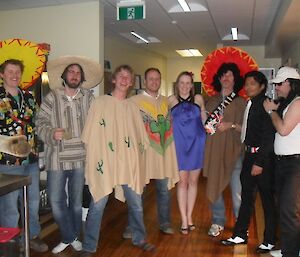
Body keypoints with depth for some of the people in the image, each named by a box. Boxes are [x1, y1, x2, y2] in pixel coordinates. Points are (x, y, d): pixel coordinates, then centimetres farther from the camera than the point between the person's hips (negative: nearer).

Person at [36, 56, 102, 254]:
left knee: (77, 200, 14)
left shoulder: (89, 97, 1)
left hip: (81, 157, 1)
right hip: (57, 158, 0)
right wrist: (52, 133, -20)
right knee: (56, 201, 3)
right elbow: (41, 123, -2)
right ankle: (69, 237, 25)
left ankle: (73, 237, 34)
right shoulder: (52, 97, -1)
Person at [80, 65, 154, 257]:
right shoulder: (100, 103, 2)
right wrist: (94, 160, -6)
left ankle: (139, 239, 32)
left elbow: (141, 136, 17)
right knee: (97, 206, -1)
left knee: (136, 204, 11)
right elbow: (90, 135, 0)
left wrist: (139, 157, 10)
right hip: (105, 163, -3)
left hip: (129, 164, 4)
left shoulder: (132, 107, 13)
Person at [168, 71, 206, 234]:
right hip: (179, 145, -1)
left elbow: (205, 121, 14)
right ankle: (184, 220, 8)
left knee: (193, 181, 9)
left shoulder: (198, 99, 5)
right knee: (182, 181, -1)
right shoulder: (171, 100, 4)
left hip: (196, 144, 1)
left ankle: (189, 216, 22)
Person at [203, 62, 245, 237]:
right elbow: (204, 123, 17)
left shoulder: (241, 102, 3)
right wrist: (207, 127, -3)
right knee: (214, 186, 8)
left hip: (234, 150, -3)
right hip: (214, 150, 3)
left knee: (237, 190, -4)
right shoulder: (211, 101, 12)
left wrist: (231, 125, -15)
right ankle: (218, 221, 24)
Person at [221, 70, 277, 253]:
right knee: (247, 196, 15)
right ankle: (240, 234, 28)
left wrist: (260, 162, -18)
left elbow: (269, 135, -18)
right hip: (249, 155, 8)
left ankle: (270, 241, 20)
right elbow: (248, 130, 10)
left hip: (263, 157, -8)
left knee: (267, 198, 5)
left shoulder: (266, 104, -14)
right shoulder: (250, 104, 9)